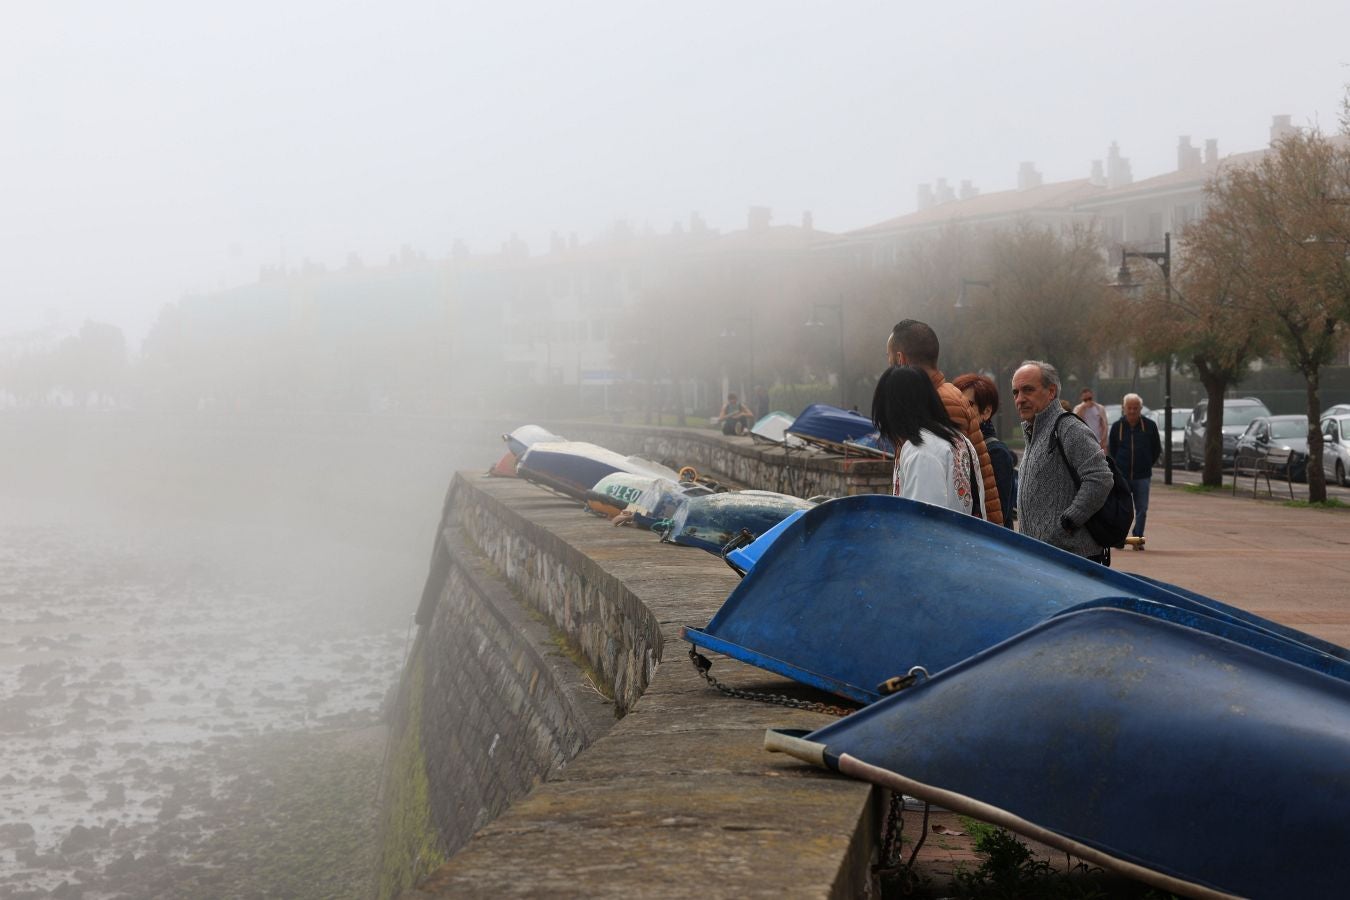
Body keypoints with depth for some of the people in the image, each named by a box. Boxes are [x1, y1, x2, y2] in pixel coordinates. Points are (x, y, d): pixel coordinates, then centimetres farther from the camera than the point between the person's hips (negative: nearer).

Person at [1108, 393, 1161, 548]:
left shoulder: (1150, 425, 0)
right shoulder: (1117, 426, 3)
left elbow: (1157, 449, 11)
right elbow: (1112, 450, 14)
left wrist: (1146, 465, 10)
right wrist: (1118, 467, 9)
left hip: (1142, 476, 0)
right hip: (1121, 476, 1)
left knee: (1142, 509, 0)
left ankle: (1138, 538, 8)